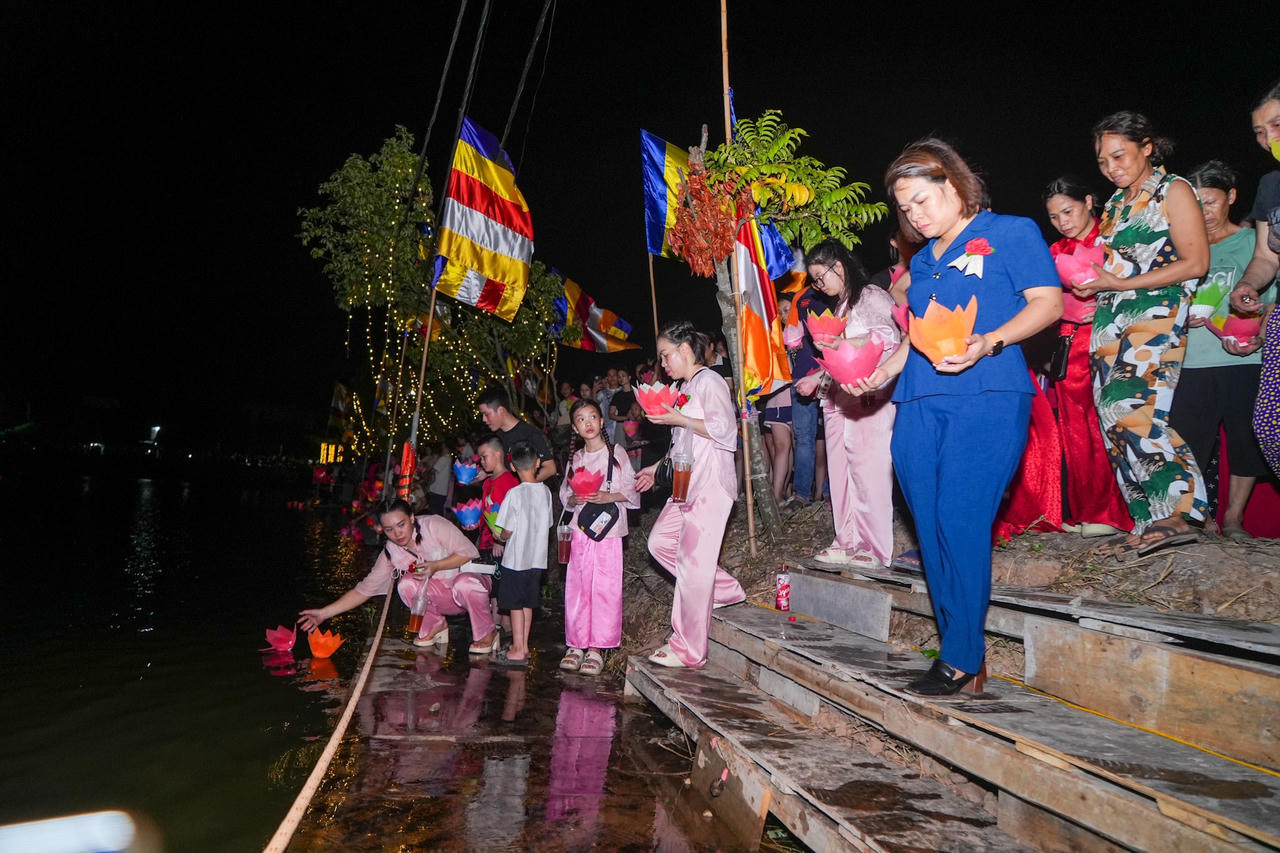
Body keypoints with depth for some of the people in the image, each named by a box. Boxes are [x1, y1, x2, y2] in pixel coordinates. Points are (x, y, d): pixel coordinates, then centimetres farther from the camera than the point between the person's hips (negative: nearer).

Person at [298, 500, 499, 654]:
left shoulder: (433, 525, -16)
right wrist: (325, 613, -11)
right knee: (407, 584, -23)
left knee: (464, 584, -38)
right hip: (444, 599, 4)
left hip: (472, 577, -4)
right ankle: (435, 626, 3)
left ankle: (486, 633, -11)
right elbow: (364, 590, -3)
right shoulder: (391, 553, -5)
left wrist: (435, 566, -26)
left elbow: (469, 552, -15)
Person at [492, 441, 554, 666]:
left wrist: (499, 537, 8)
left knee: (515, 604, 3)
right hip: (537, 557, 6)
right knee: (527, 603, 14)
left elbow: (507, 532, -15)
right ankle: (524, 646, 21)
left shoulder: (515, 493, -16)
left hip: (516, 558, -6)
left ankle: (517, 650, 8)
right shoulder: (545, 491, 1)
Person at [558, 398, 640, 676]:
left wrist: (608, 497, -15)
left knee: (605, 587, -6)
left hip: (608, 528, -3)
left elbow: (632, 490, 0)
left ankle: (597, 648, -1)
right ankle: (576, 644, 11)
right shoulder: (575, 458, 14)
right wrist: (575, 499, -4)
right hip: (581, 527, 3)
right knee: (577, 586, 1)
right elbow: (564, 494, 18)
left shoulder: (616, 453, 3)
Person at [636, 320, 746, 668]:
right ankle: (725, 590, 19)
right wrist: (657, 469, 24)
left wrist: (679, 419, -17)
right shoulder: (683, 388, 20)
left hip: (711, 483, -10)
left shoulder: (709, 381, -8)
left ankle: (688, 650, 0)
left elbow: (724, 428, -21)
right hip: (687, 483, 10)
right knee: (660, 541, 10)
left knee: (692, 561, -8)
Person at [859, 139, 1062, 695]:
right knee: (931, 528, 1)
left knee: (961, 521, -13)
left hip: (986, 398, -6)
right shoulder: (922, 261, 24)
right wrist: (879, 373, 10)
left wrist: (988, 342, -17)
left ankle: (961, 660, 0)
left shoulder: (1010, 232, 7)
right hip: (919, 404, 6)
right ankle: (963, 655, 11)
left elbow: (1048, 303, -1)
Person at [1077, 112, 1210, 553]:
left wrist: (1118, 283, -14)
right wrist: (1086, 277, 7)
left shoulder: (1173, 190, 0)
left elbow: (1195, 263, -9)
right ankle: (1150, 523, 5)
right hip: (1110, 319, 7)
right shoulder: (1117, 202, 20)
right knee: (1113, 416, -1)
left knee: (1129, 409, -22)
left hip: (1155, 314, -7)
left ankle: (1179, 509, -12)